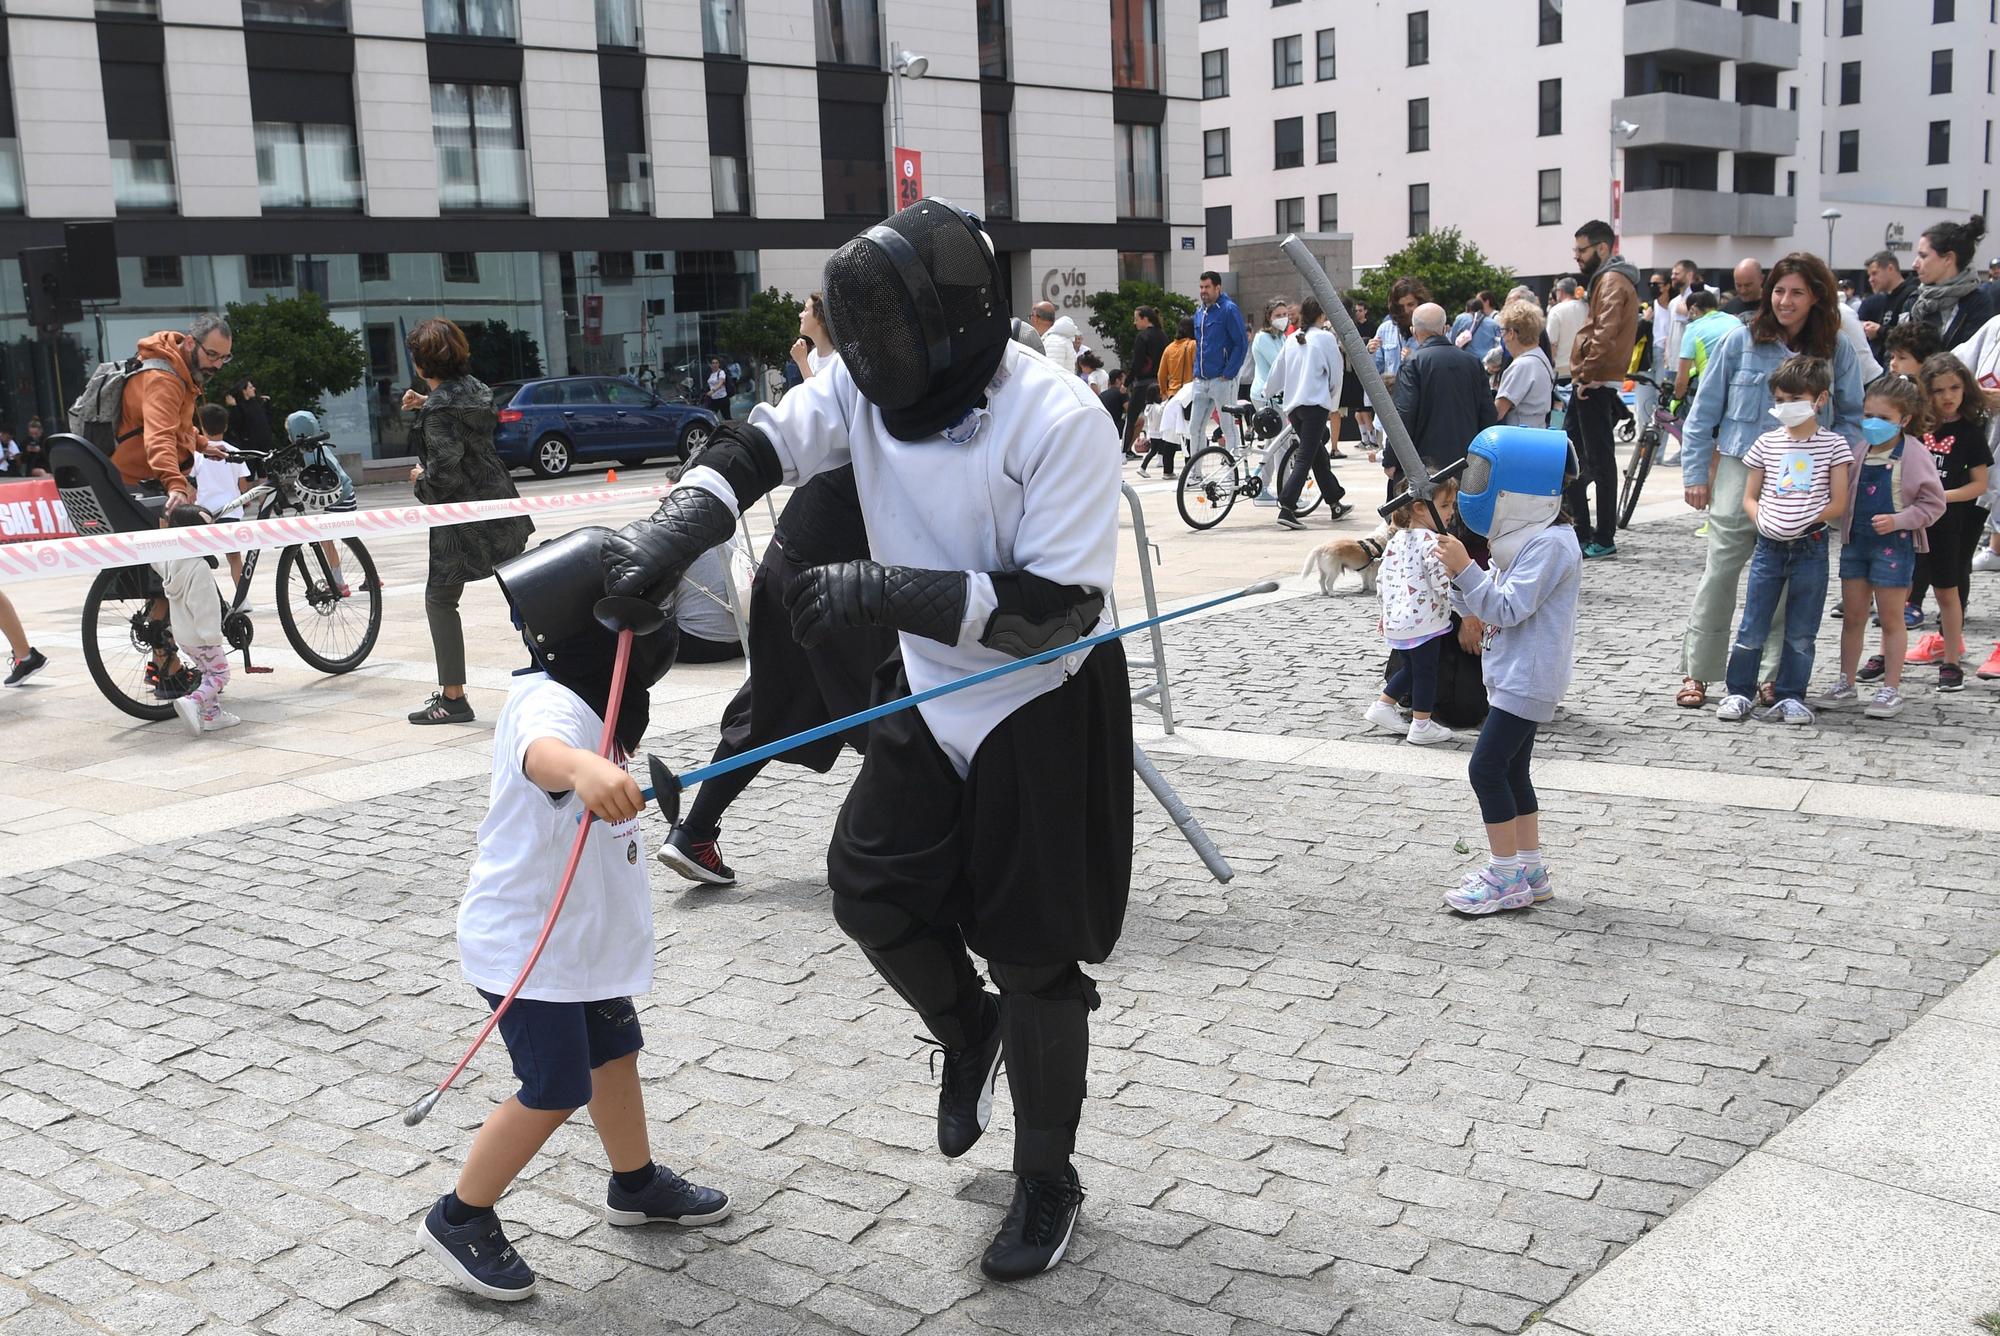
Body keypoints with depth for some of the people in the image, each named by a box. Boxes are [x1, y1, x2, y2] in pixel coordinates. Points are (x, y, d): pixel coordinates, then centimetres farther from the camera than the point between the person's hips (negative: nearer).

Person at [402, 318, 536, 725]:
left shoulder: (438, 409, -18)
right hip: (500, 502, 8)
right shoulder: (473, 387, 6)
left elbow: (445, 473, -22)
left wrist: (421, 479, -2)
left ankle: (452, 698, 3)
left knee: (440, 600, 2)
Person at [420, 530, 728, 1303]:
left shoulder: (563, 695, 3)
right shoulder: (555, 705, -29)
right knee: (555, 1091, -1)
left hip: (578, 933, 10)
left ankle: (635, 1185, 40)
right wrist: (582, 767, -77)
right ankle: (460, 1220, 15)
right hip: (528, 942, -10)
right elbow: (541, 753, -57)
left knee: (613, 1055, 21)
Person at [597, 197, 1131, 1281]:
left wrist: (881, 593, -37)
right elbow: (758, 448, -5)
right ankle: (966, 1029, 37)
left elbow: (1060, 611, -30)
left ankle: (1047, 1182, 27)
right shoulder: (871, 387, -10)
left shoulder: (1059, 423, -28)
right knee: (871, 888, 3)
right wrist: (674, 529, -25)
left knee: (1031, 953, 4)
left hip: (1042, 708, -6)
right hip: (929, 691, 6)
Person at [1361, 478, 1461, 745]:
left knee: (1411, 667, 23)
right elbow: (1445, 584, -22)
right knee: (1426, 672, 5)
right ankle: (1421, 725, 12)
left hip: (1397, 619, 8)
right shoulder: (1432, 543, -18)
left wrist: (1386, 611, 22)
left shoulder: (1396, 540, 6)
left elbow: (1382, 578, 12)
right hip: (1424, 621, -8)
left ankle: (1382, 706, 24)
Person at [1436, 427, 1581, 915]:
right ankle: (1530, 872, 23)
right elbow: (1486, 608, 14)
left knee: (1487, 767, -10)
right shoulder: (1526, 540, 14)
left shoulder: (1550, 544, -17)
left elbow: (1508, 609, -23)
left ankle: (1506, 878, -2)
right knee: (1511, 771, 14)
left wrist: (1466, 570, -24)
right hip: (1515, 675, 11)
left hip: (1527, 678, -11)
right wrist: (1458, 579, -2)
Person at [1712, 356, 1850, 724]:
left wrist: (1805, 520, -13)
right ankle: (1739, 692, 12)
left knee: (1801, 631, 5)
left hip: (1810, 546, -1)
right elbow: (1749, 497, 8)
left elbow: (1838, 504, -3)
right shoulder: (1767, 443, 5)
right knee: (1752, 627, 2)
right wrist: (1763, 518, -9)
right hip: (1770, 545, 2)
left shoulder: (1833, 444, -1)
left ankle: (1791, 697, 14)